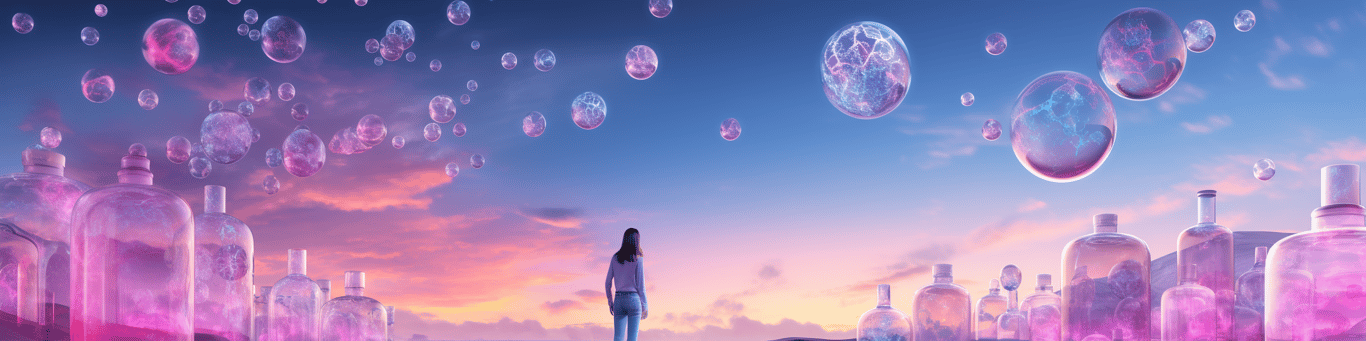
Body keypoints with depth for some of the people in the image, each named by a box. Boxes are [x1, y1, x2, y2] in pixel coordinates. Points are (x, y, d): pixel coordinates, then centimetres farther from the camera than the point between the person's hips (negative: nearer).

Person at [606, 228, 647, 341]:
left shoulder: (615, 258, 6)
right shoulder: (637, 259, -7)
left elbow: (608, 282, 8)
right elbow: (640, 285, -7)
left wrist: (610, 302, 17)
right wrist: (645, 306, 0)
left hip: (619, 299, 4)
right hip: (633, 299, -4)